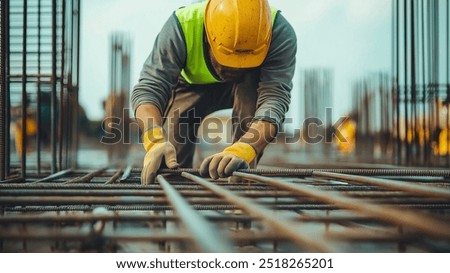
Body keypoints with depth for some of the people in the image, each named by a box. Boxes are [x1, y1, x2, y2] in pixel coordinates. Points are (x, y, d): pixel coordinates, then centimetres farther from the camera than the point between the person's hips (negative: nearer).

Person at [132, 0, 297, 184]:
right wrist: (155, 140, -63)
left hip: (249, 87, -1)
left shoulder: (280, 32, -39)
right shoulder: (181, 26, -38)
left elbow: (274, 96, -49)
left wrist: (243, 149, -68)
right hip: (194, 82, 1)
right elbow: (149, 87, -43)